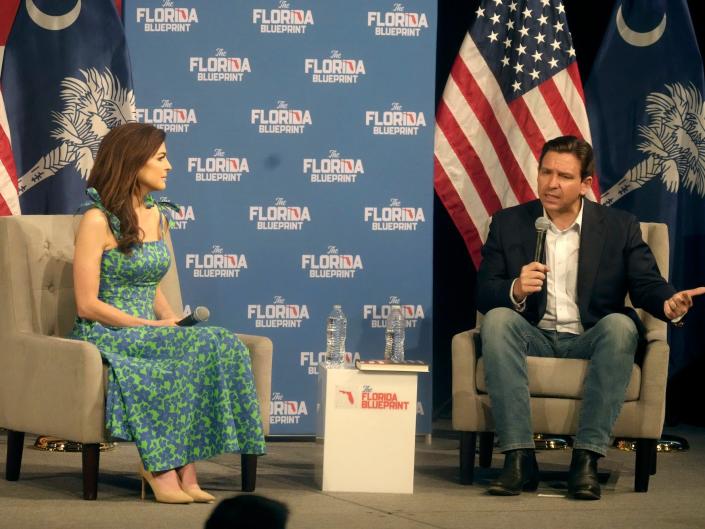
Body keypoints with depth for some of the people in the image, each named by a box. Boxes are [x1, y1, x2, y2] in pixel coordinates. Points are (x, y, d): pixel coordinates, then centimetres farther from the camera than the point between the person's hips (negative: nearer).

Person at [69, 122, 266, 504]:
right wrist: (154, 326, -17)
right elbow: (87, 304, -13)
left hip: (147, 333, 7)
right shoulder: (97, 221, -9)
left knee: (221, 345, -23)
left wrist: (175, 321, 0)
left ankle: (181, 469, -26)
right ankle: (163, 468, -24)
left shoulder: (156, 216, 16)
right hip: (104, 337, -7)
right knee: (198, 347, -31)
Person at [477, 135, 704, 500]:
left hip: (589, 341, 0)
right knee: (497, 319, -30)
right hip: (534, 339, 1)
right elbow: (483, 295, 1)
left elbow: (647, 285, -3)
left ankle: (586, 460, -35)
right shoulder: (508, 223, 7)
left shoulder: (620, 227, 7)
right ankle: (519, 459, -36)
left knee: (621, 324, -32)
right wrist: (515, 291, -23)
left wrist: (668, 303, -28)